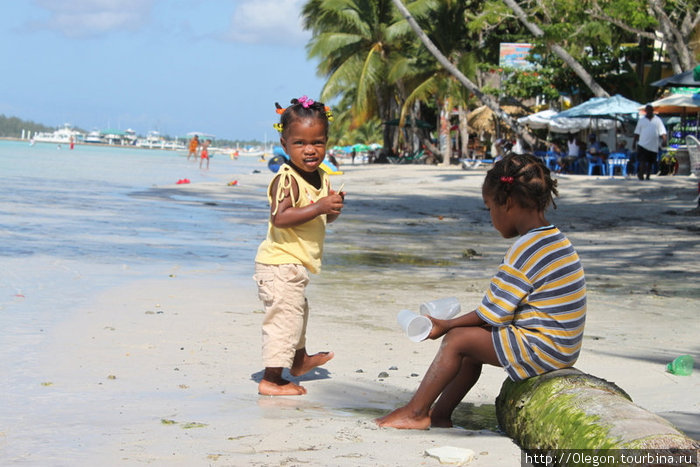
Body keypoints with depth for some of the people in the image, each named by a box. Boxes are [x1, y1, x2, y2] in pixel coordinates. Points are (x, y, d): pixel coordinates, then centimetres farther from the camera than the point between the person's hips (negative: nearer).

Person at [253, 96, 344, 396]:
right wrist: (319, 207, -34)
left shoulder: (321, 178, 9)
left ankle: (299, 359, 50)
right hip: (280, 262, -10)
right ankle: (271, 379, -3)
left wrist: (334, 207, -6)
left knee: (297, 311, 28)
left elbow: (324, 219, 17)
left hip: (296, 264, 10)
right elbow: (280, 217, -32)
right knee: (285, 315, -9)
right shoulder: (286, 179, -21)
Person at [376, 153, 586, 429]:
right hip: (559, 348, 10)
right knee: (472, 345, 19)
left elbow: (492, 314, -16)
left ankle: (415, 412, 2)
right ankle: (439, 414, 22)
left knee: (458, 339, -7)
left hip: (540, 349, -10)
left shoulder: (527, 249, -19)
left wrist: (446, 325, -3)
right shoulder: (555, 240, 13)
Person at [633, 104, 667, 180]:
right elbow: (637, 133, 13)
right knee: (642, 161, -13)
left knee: (650, 162, 8)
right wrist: (634, 143, 9)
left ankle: (648, 176, 18)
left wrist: (664, 140, -13)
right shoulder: (641, 120, 10)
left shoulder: (658, 120, 9)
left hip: (653, 146, 1)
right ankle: (641, 174, -10)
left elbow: (662, 132, 2)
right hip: (643, 145, -1)